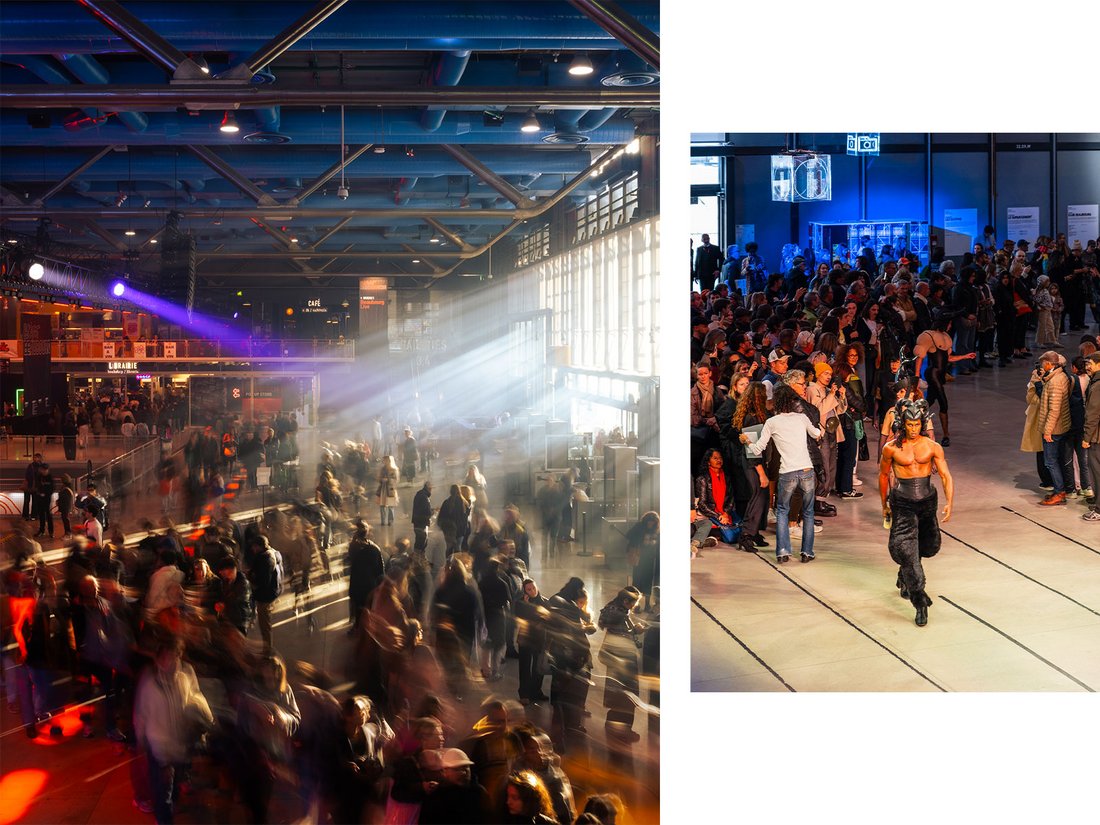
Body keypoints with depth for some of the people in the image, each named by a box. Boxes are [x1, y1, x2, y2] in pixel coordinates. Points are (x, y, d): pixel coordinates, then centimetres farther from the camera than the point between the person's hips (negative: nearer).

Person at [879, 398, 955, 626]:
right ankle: (920, 602, -11)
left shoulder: (933, 447, -2)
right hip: (903, 503, -3)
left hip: (927, 500, 3)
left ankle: (905, 578, 46)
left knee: (929, 547, 15)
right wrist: (884, 504, 15)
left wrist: (949, 503, -18)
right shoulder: (891, 449, -4)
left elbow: (946, 475, -5)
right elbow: (883, 475, 10)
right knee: (905, 549, -14)